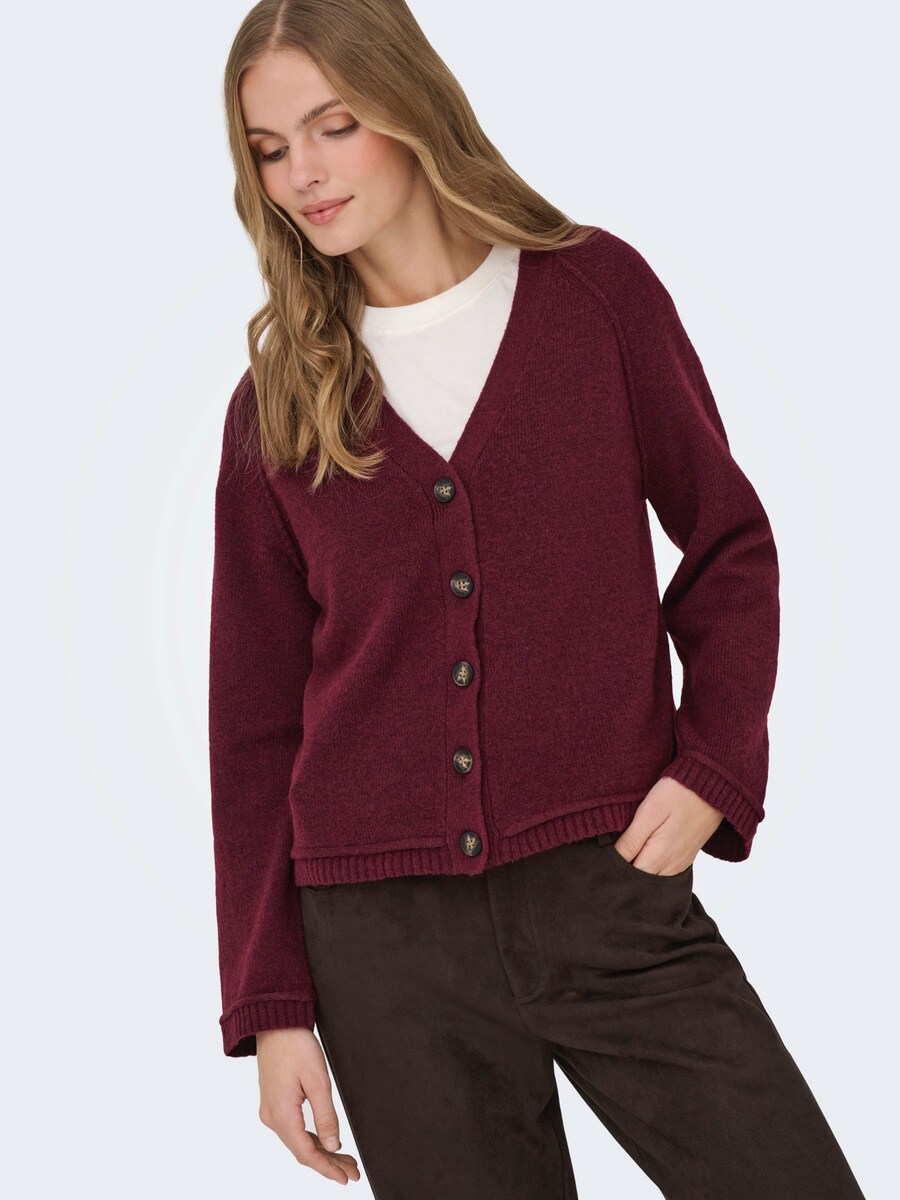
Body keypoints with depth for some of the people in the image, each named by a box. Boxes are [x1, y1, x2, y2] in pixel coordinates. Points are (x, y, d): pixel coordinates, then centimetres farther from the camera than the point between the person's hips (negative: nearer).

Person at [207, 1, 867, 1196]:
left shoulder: (596, 289, 3)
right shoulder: (275, 405, 5)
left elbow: (727, 542, 9)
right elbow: (253, 722, 8)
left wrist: (712, 771, -7)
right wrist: (271, 1005, 5)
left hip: (609, 889, -1)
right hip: (380, 936, 1)